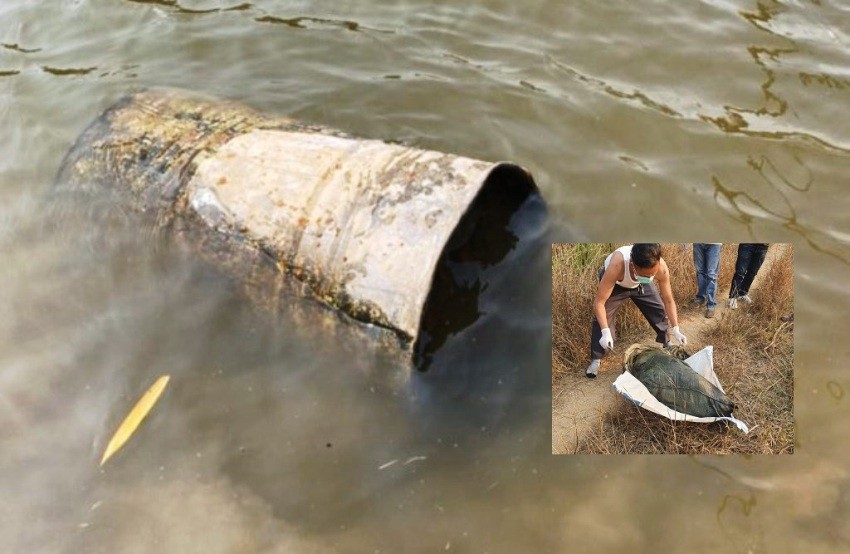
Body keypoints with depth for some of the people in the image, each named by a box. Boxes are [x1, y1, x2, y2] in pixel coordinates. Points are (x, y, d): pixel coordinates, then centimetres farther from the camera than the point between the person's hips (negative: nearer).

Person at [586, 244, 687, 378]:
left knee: (660, 311, 5)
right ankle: (595, 361, 1)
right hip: (615, 283, -3)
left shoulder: (661, 268, -36)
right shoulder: (617, 265, -48)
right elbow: (599, 302, -41)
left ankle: (667, 344, 33)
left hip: (639, 284, 3)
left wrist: (676, 329, -24)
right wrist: (605, 332, -49)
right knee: (601, 320, -15)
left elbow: (668, 301, -19)